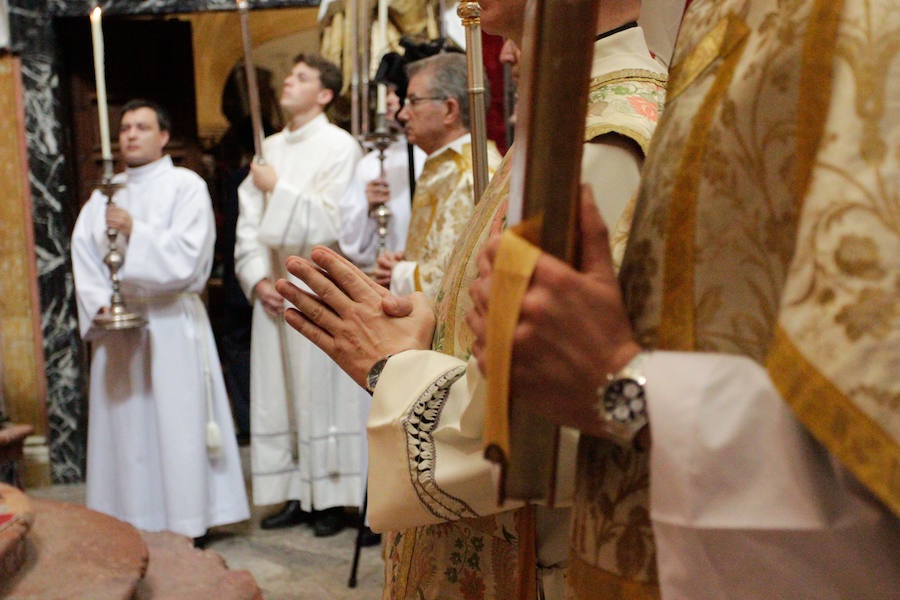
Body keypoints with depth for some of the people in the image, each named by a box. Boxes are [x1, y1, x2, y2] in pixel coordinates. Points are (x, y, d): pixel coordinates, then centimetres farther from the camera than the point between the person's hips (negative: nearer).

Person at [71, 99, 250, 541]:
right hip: (116, 325, 5)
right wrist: (100, 302, -7)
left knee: (178, 422, -2)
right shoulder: (105, 193, 15)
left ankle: (188, 519, 7)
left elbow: (188, 254, -12)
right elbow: (83, 256, 8)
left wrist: (135, 231, -22)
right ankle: (130, 520, 18)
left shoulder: (186, 186, 0)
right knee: (125, 422, 8)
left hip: (172, 323, -4)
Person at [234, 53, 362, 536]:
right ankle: (295, 494, 20)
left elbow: (329, 223, -14)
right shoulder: (269, 149, 14)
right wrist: (257, 278, -3)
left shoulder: (340, 146, -4)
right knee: (277, 392, 9)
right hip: (274, 290, 6)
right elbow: (248, 222, 10)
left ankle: (331, 498, 11)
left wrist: (278, 188, -9)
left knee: (321, 391, -1)